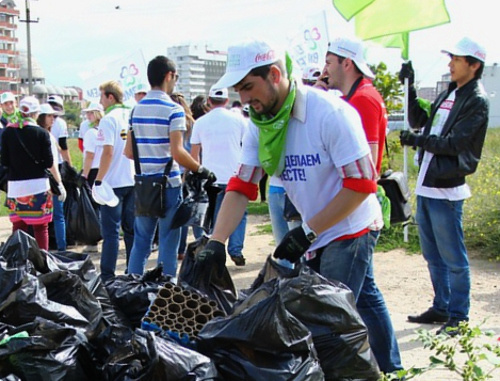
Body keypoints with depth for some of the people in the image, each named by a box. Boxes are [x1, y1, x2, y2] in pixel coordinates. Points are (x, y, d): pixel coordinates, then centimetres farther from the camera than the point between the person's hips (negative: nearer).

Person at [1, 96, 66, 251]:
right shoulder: (42, 133, -5)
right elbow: (49, 162, -4)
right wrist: (60, 184, 7)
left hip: (15, 184, 2)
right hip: (38, 184, -2)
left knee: (18, 226, 10)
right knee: (40, 227, 5)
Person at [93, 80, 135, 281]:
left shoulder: (109, 119, -11)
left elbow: (108, 152, -19)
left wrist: (98, 180, -15)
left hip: (113, 182, -6)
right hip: (134, 180, 6)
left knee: (111, 231, -2)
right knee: (131, 229, 13)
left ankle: (107, 276, 1)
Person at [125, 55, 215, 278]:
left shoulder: (136, 109, 8)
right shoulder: (173, 110, -10)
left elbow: (129, 152, 9)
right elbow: (177, 153, -19)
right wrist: (201, 171, -7)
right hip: (167, 185, -6)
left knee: (141, 242, 14)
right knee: (168, 244, 3)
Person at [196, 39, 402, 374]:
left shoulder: (330, 113, -25)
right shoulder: (261, 124, -4)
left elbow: (362, 183, -25)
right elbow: (241, 186, -5)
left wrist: (307, 233, -24)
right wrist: (216, 243, -17)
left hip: (350, 229, -7)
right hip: (315, 233, 7)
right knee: (364, 298, 21)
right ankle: (389, 366, 40)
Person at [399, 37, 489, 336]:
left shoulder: (476, 101, -9)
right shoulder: (448, 95, 17)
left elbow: (454, 143, -17)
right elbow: (419, 120, 21)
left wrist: (419, 140, -12)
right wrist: (410, 88, 14)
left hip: (446, 190, -9)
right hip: (426, 187, 9)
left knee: (453, 259, -1)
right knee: (433, 255, 17)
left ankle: (458, 318, 10)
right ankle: (441, 308, 30)